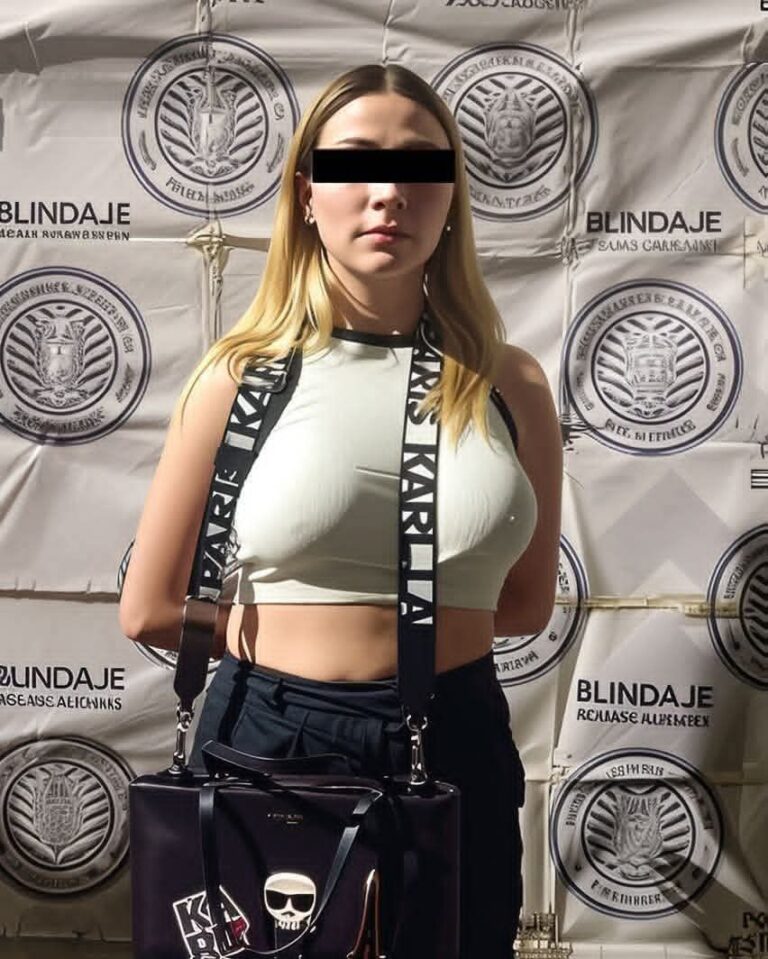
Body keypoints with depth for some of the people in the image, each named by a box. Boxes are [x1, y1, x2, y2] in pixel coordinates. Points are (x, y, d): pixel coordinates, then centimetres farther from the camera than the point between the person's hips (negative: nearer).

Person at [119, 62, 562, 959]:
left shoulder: (511, 383, -2)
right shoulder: (243, 372, -7)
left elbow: (525, 602, 7)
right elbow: (151, 611, -2)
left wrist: (311, 621, 3)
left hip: (456, 746, 2)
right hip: (268, 738, -1)